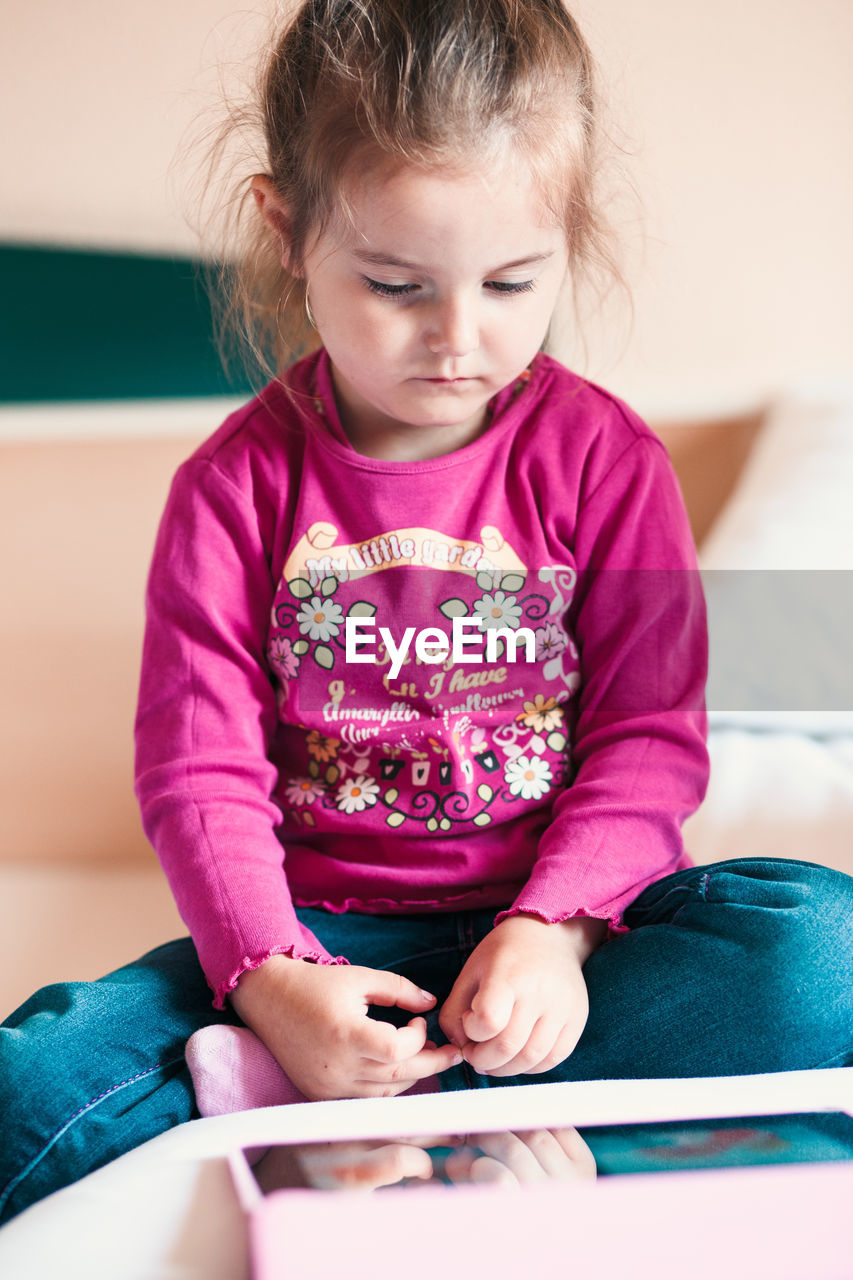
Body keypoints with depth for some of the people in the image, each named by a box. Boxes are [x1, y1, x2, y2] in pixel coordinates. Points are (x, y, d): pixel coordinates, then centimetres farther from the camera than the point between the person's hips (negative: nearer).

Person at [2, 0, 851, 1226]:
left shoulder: (604, 458, -2)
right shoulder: (236, 486, -2)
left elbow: (649, 734, -4)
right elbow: (200, 768, -5)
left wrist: (556, 928, -21)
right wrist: (270, 979, -22)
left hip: (556, 910, 2)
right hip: (323, 931, -1)